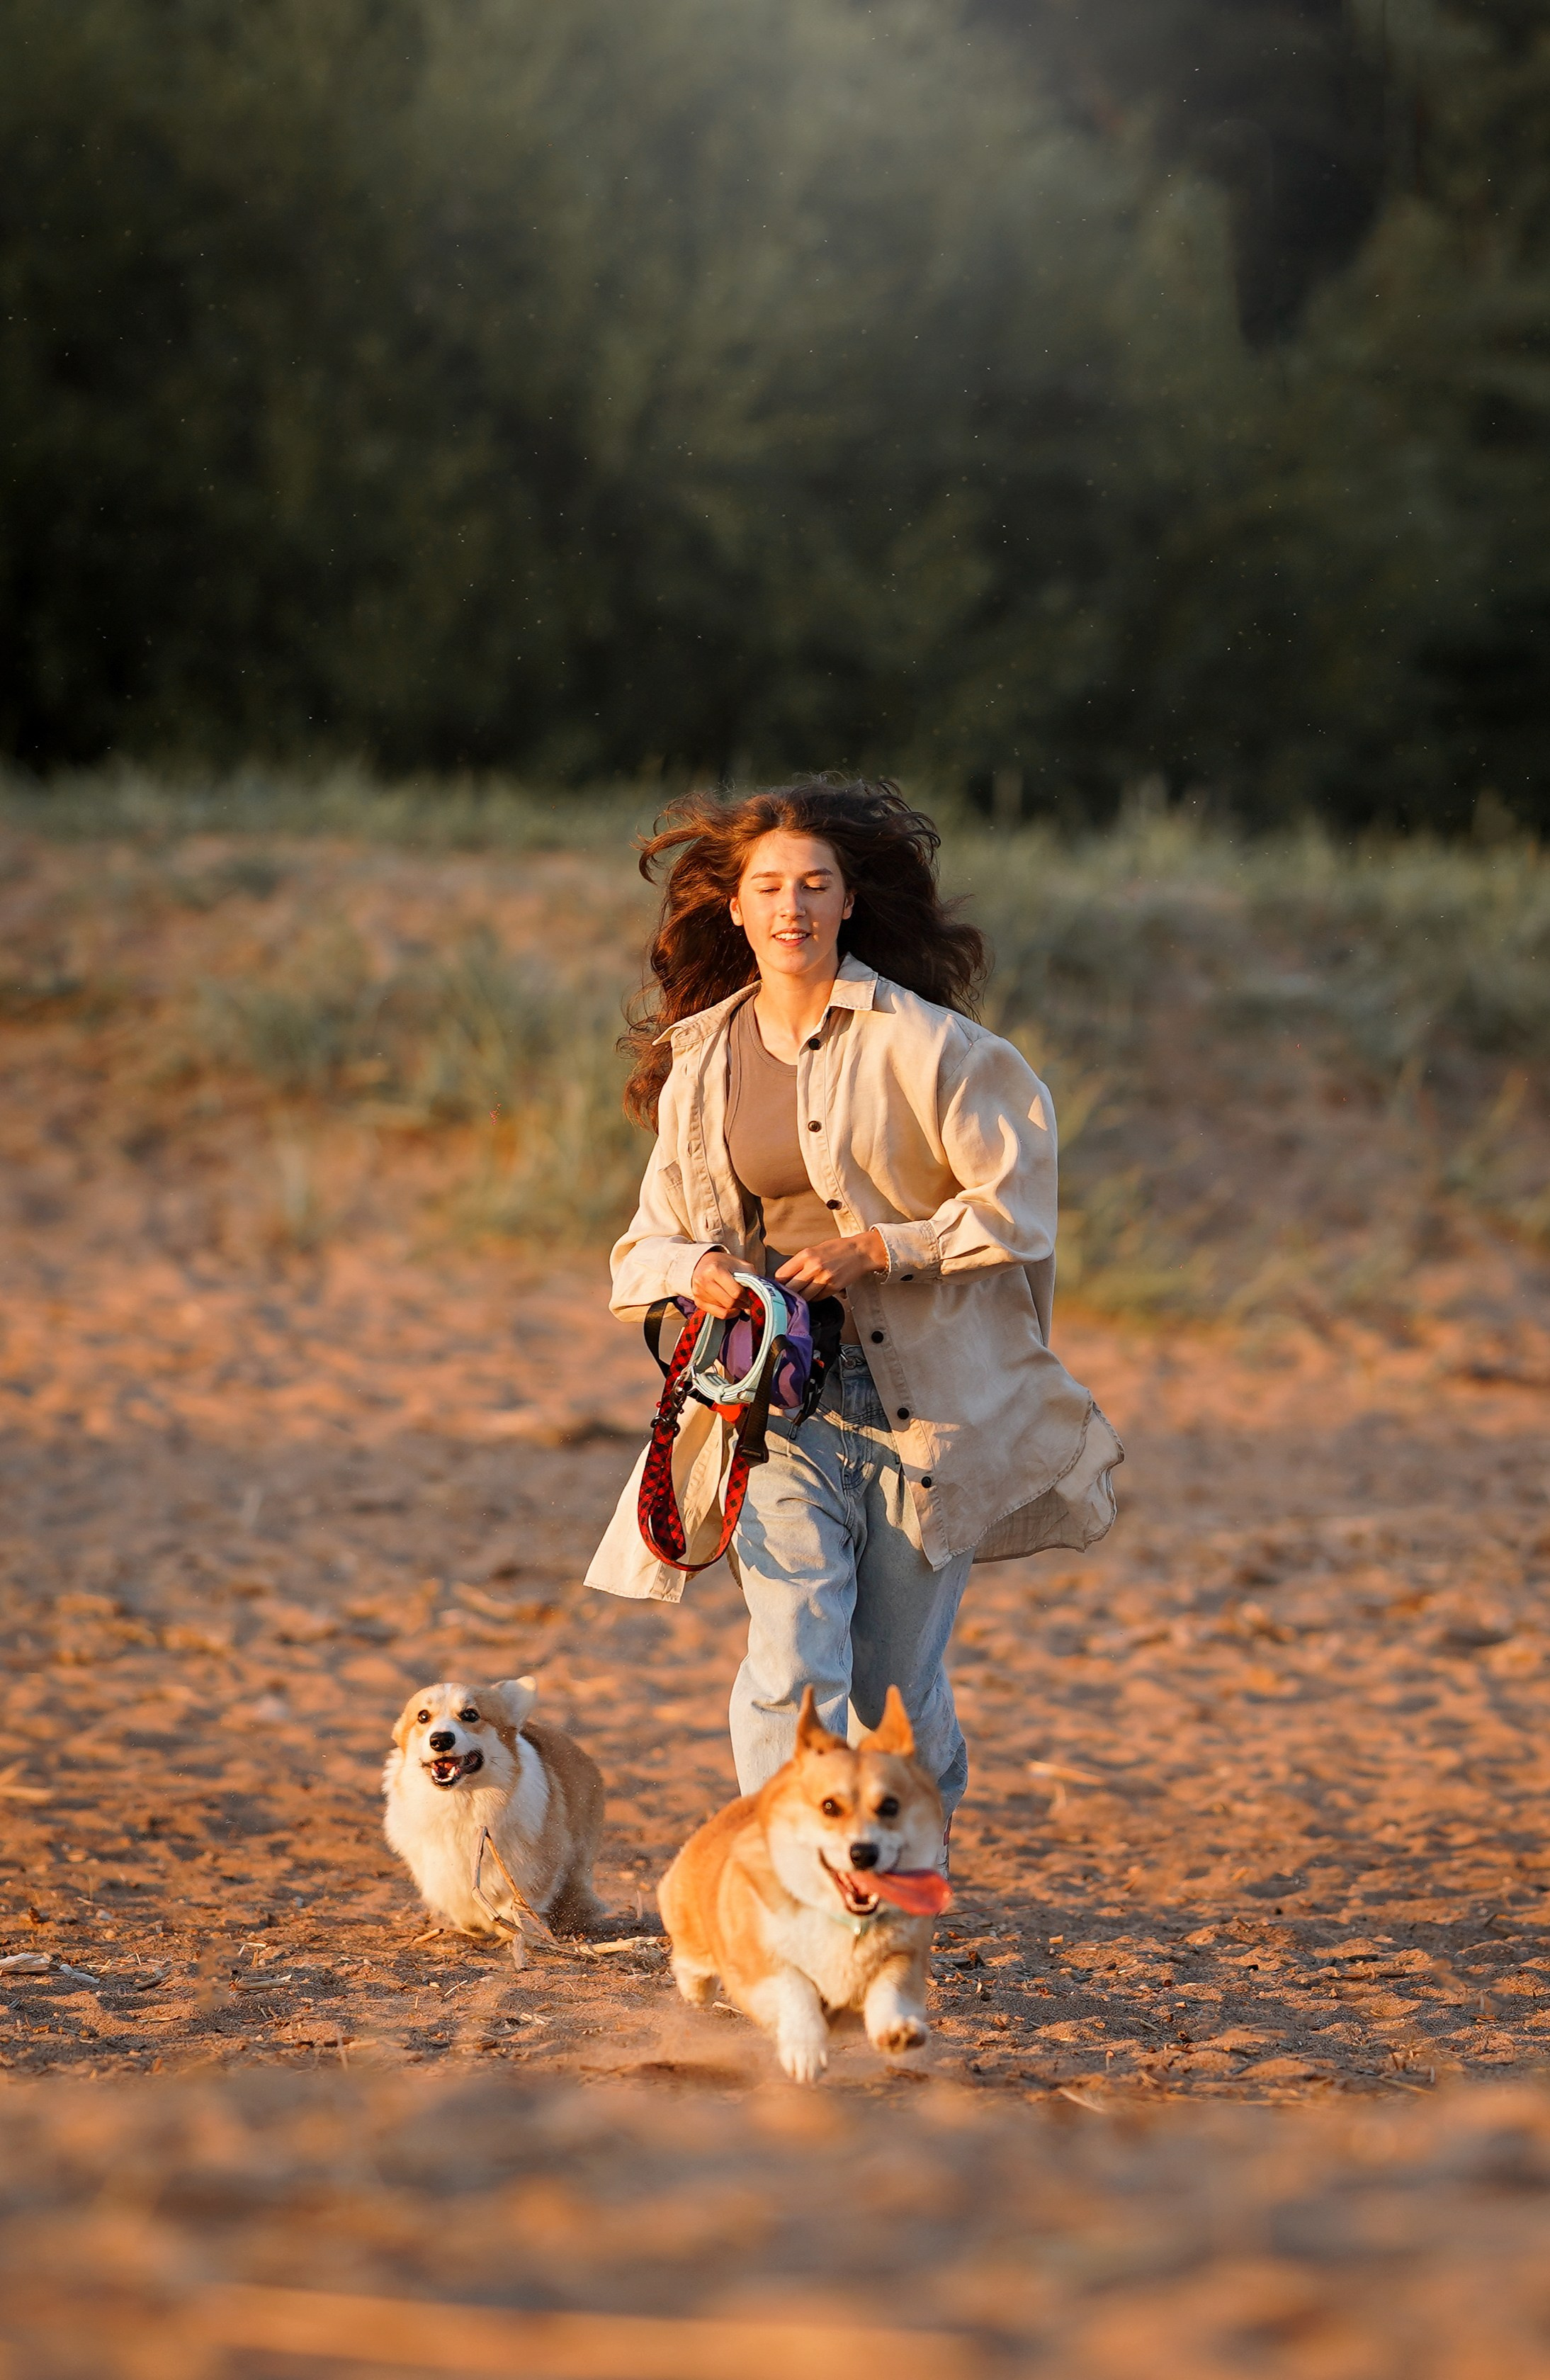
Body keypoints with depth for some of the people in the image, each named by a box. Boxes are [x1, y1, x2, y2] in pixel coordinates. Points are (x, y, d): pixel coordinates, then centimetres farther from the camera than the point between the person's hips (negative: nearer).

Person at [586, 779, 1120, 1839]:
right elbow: (647, 1245, 16)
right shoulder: (699, 1061, 8)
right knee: (793, 1677, -15)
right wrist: (695, 1267, -7)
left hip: (921, 1402, -2)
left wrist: (873, 1248, -16)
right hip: (778, 1404, 2)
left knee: (897, 1689, 6)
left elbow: (1012, 1209, -6)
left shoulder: (919, 1042, -5)